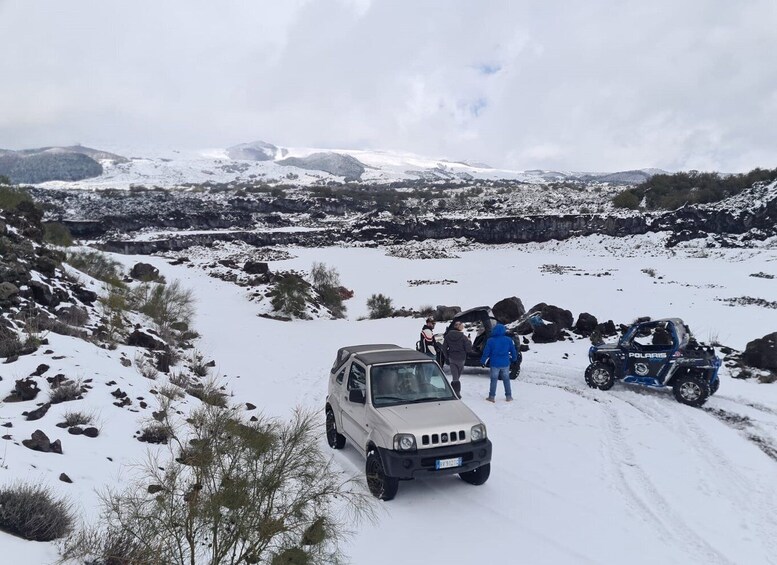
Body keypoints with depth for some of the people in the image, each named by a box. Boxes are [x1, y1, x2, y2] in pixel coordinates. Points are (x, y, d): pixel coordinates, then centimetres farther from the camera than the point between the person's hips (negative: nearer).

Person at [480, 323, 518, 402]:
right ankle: (508, 397, 17)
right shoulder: (508, 340, -3)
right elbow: (513, 351, 8)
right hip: (505, 363, 2)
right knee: (506, 380, 13)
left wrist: (482, 361, 6)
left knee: (494, 380, 7)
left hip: (494, 364, -2)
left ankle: (492, 397, 8)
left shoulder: (491, 341, -9)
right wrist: (514, 359, 25)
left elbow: (486, 352, -6)